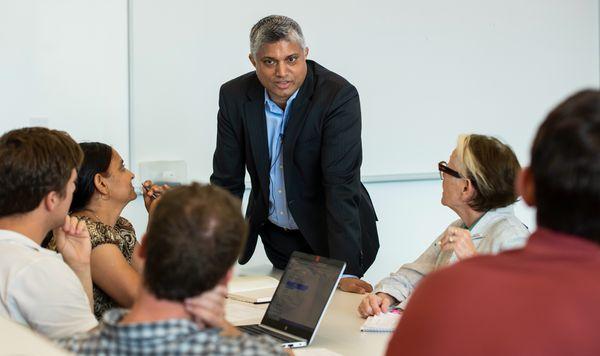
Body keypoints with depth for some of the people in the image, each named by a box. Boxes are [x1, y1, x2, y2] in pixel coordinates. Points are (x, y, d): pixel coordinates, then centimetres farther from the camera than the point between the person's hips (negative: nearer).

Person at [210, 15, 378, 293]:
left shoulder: (339, 96, -24)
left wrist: (344, 270, -35)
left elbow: (341, 185, -30)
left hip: (327, 236, -3)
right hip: (275, 236, 4)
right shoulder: (234, 96, -11)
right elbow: (227, 182, -7)